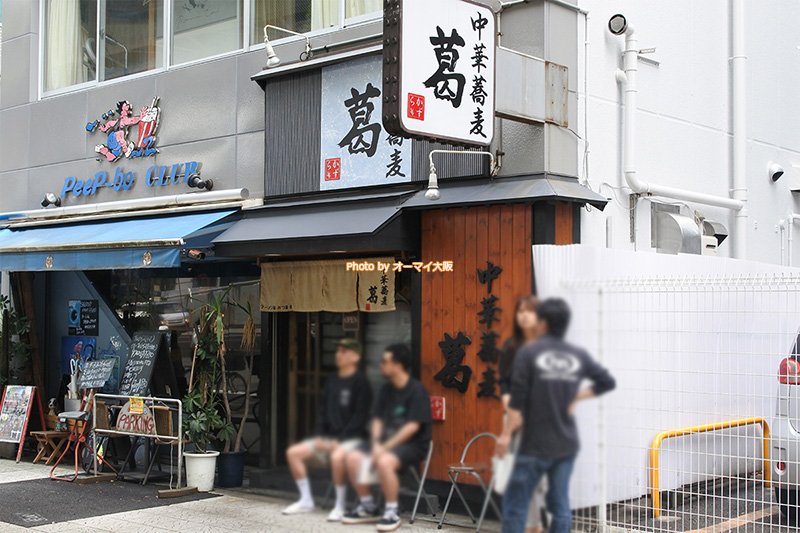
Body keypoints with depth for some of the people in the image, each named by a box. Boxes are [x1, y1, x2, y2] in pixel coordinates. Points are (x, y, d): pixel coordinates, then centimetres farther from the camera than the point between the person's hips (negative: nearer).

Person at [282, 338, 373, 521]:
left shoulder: (360, 381, -8)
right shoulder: (331, 380, 13)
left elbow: (360, 416, -14)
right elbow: (323, 410, 16)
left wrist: (339, 440, -18)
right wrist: (319, 436, 1)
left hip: (352, 438, -8)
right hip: (329, 437, 8)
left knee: (337, 457, -38)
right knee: (293, 453, -4)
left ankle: (340, 506, -21)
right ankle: (306, 501, 6)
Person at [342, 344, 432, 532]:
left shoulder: (417, 390, -13)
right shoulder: (386, 389, 10)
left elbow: (412, 426, -19)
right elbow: (377, 419, 9)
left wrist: (385, 447, -21)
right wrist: (376, 444, -10)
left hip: (413, 444, -7)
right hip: (387, 440, 8)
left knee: (384, 461, -35)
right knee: (354, 457, -11)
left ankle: (392, 514, -19)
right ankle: (368, 508, 3)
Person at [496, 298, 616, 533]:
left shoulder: (528, 353, -9)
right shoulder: (579, 356, 4)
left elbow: (517, 399, -12)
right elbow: (607, 381, 11)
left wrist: (506, 433, -7)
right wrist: (577, 396, 12)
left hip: (536, 444, -5)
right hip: (568, 443, 5)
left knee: (515, 503, 2)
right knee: (560, 504, 9)